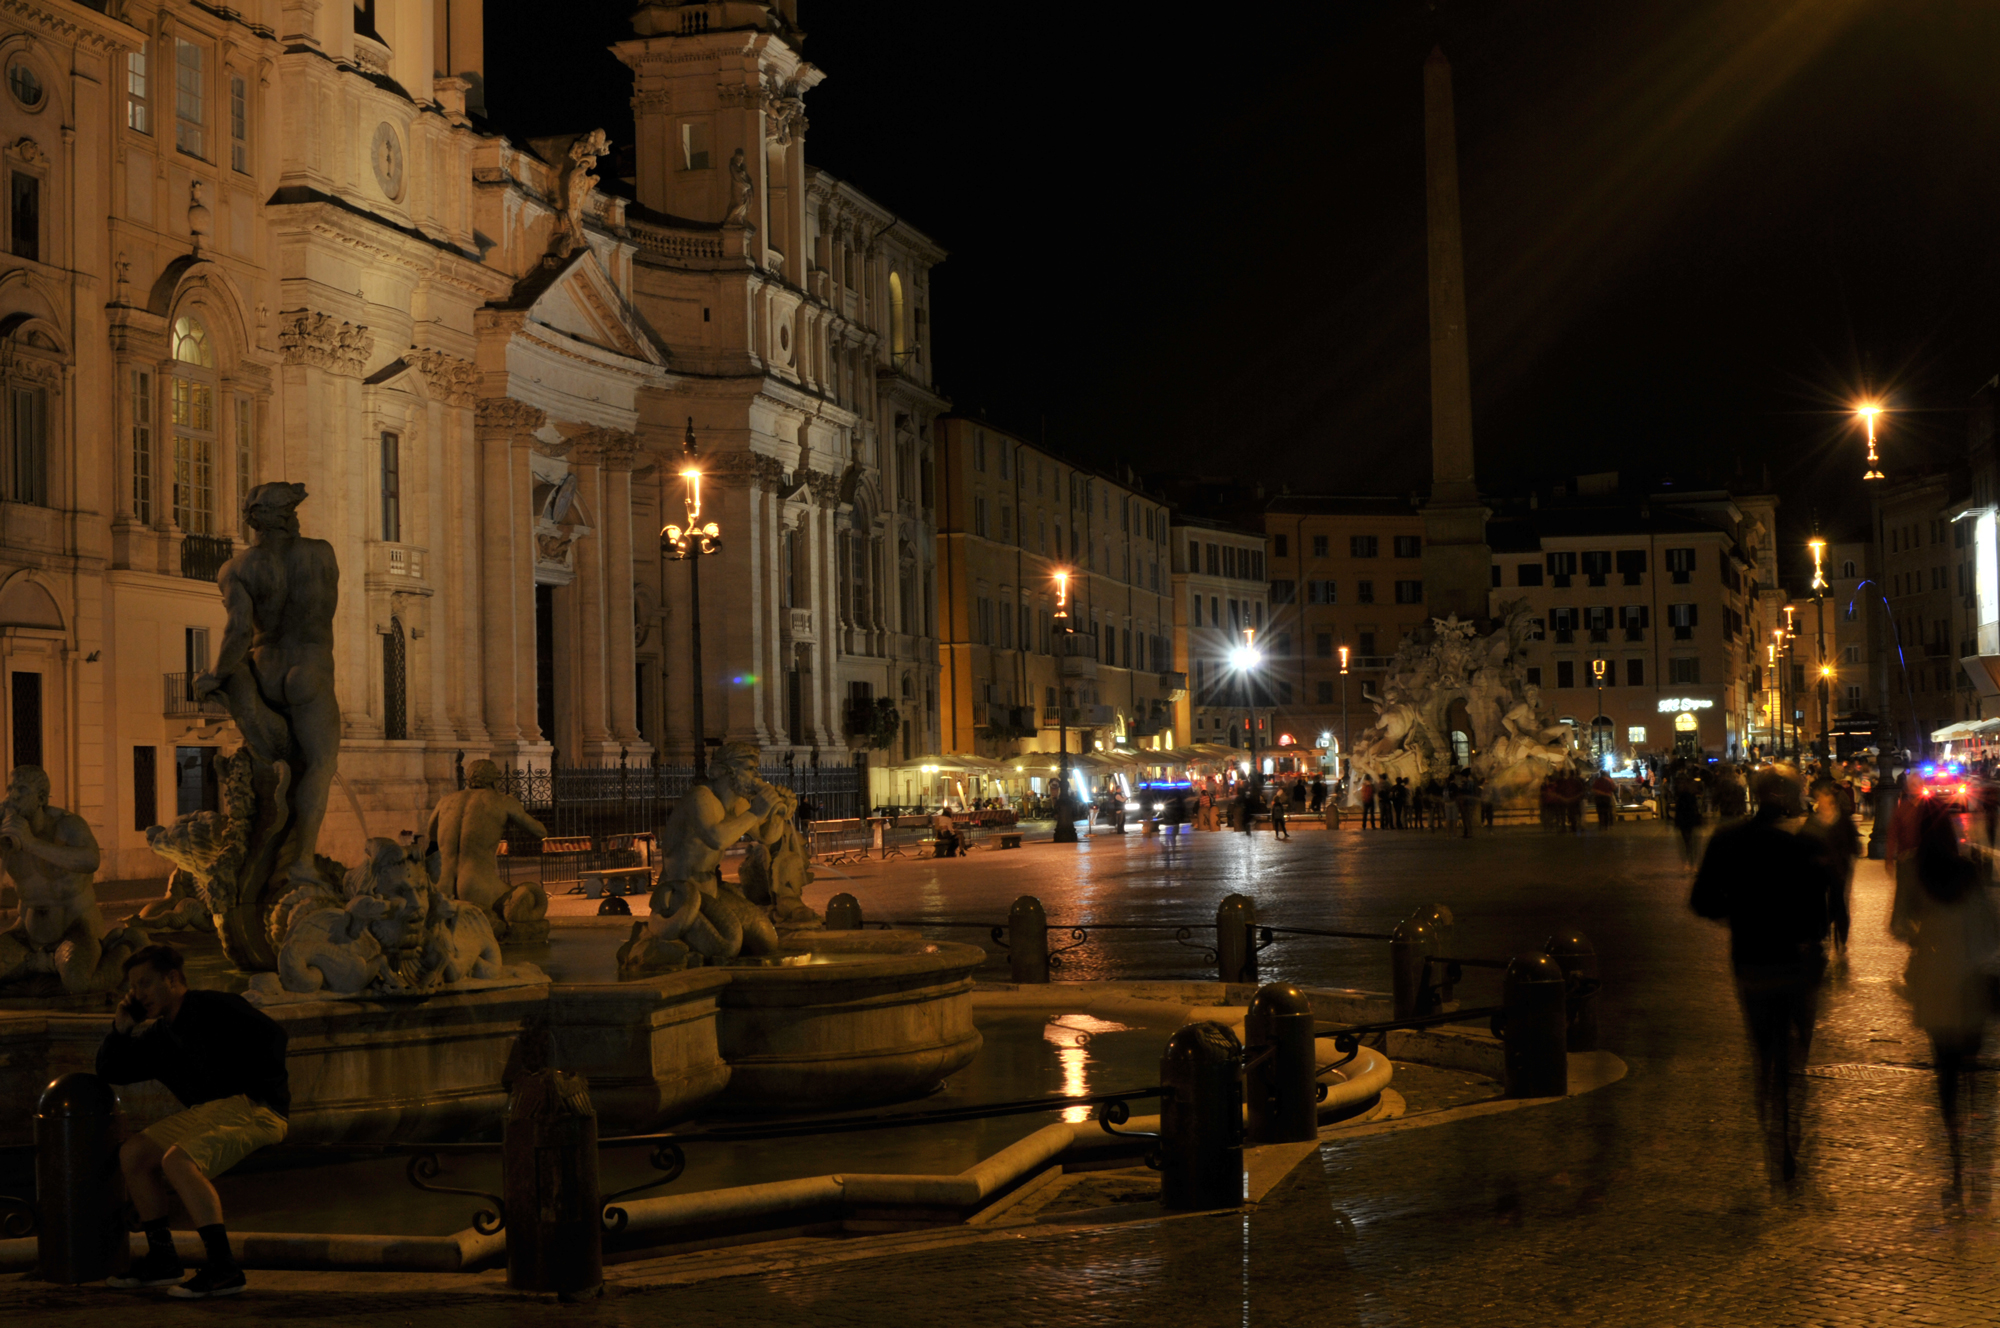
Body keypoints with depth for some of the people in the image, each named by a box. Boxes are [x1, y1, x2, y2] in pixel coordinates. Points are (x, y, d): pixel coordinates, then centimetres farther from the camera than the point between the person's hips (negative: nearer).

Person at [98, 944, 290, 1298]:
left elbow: (270, 1033, -13)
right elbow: (110, 1071, 22)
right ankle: (162, 1259, 10)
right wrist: (121, 1028, 6)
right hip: (208, 1111, 9)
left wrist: (261, 1088, -14)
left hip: (254, 1109, -9)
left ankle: (223, 1269, -29)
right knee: (133, 1154, 4)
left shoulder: (213, 1008, -7)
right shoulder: (158, 1035, 17)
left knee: (177, 1161, -28)